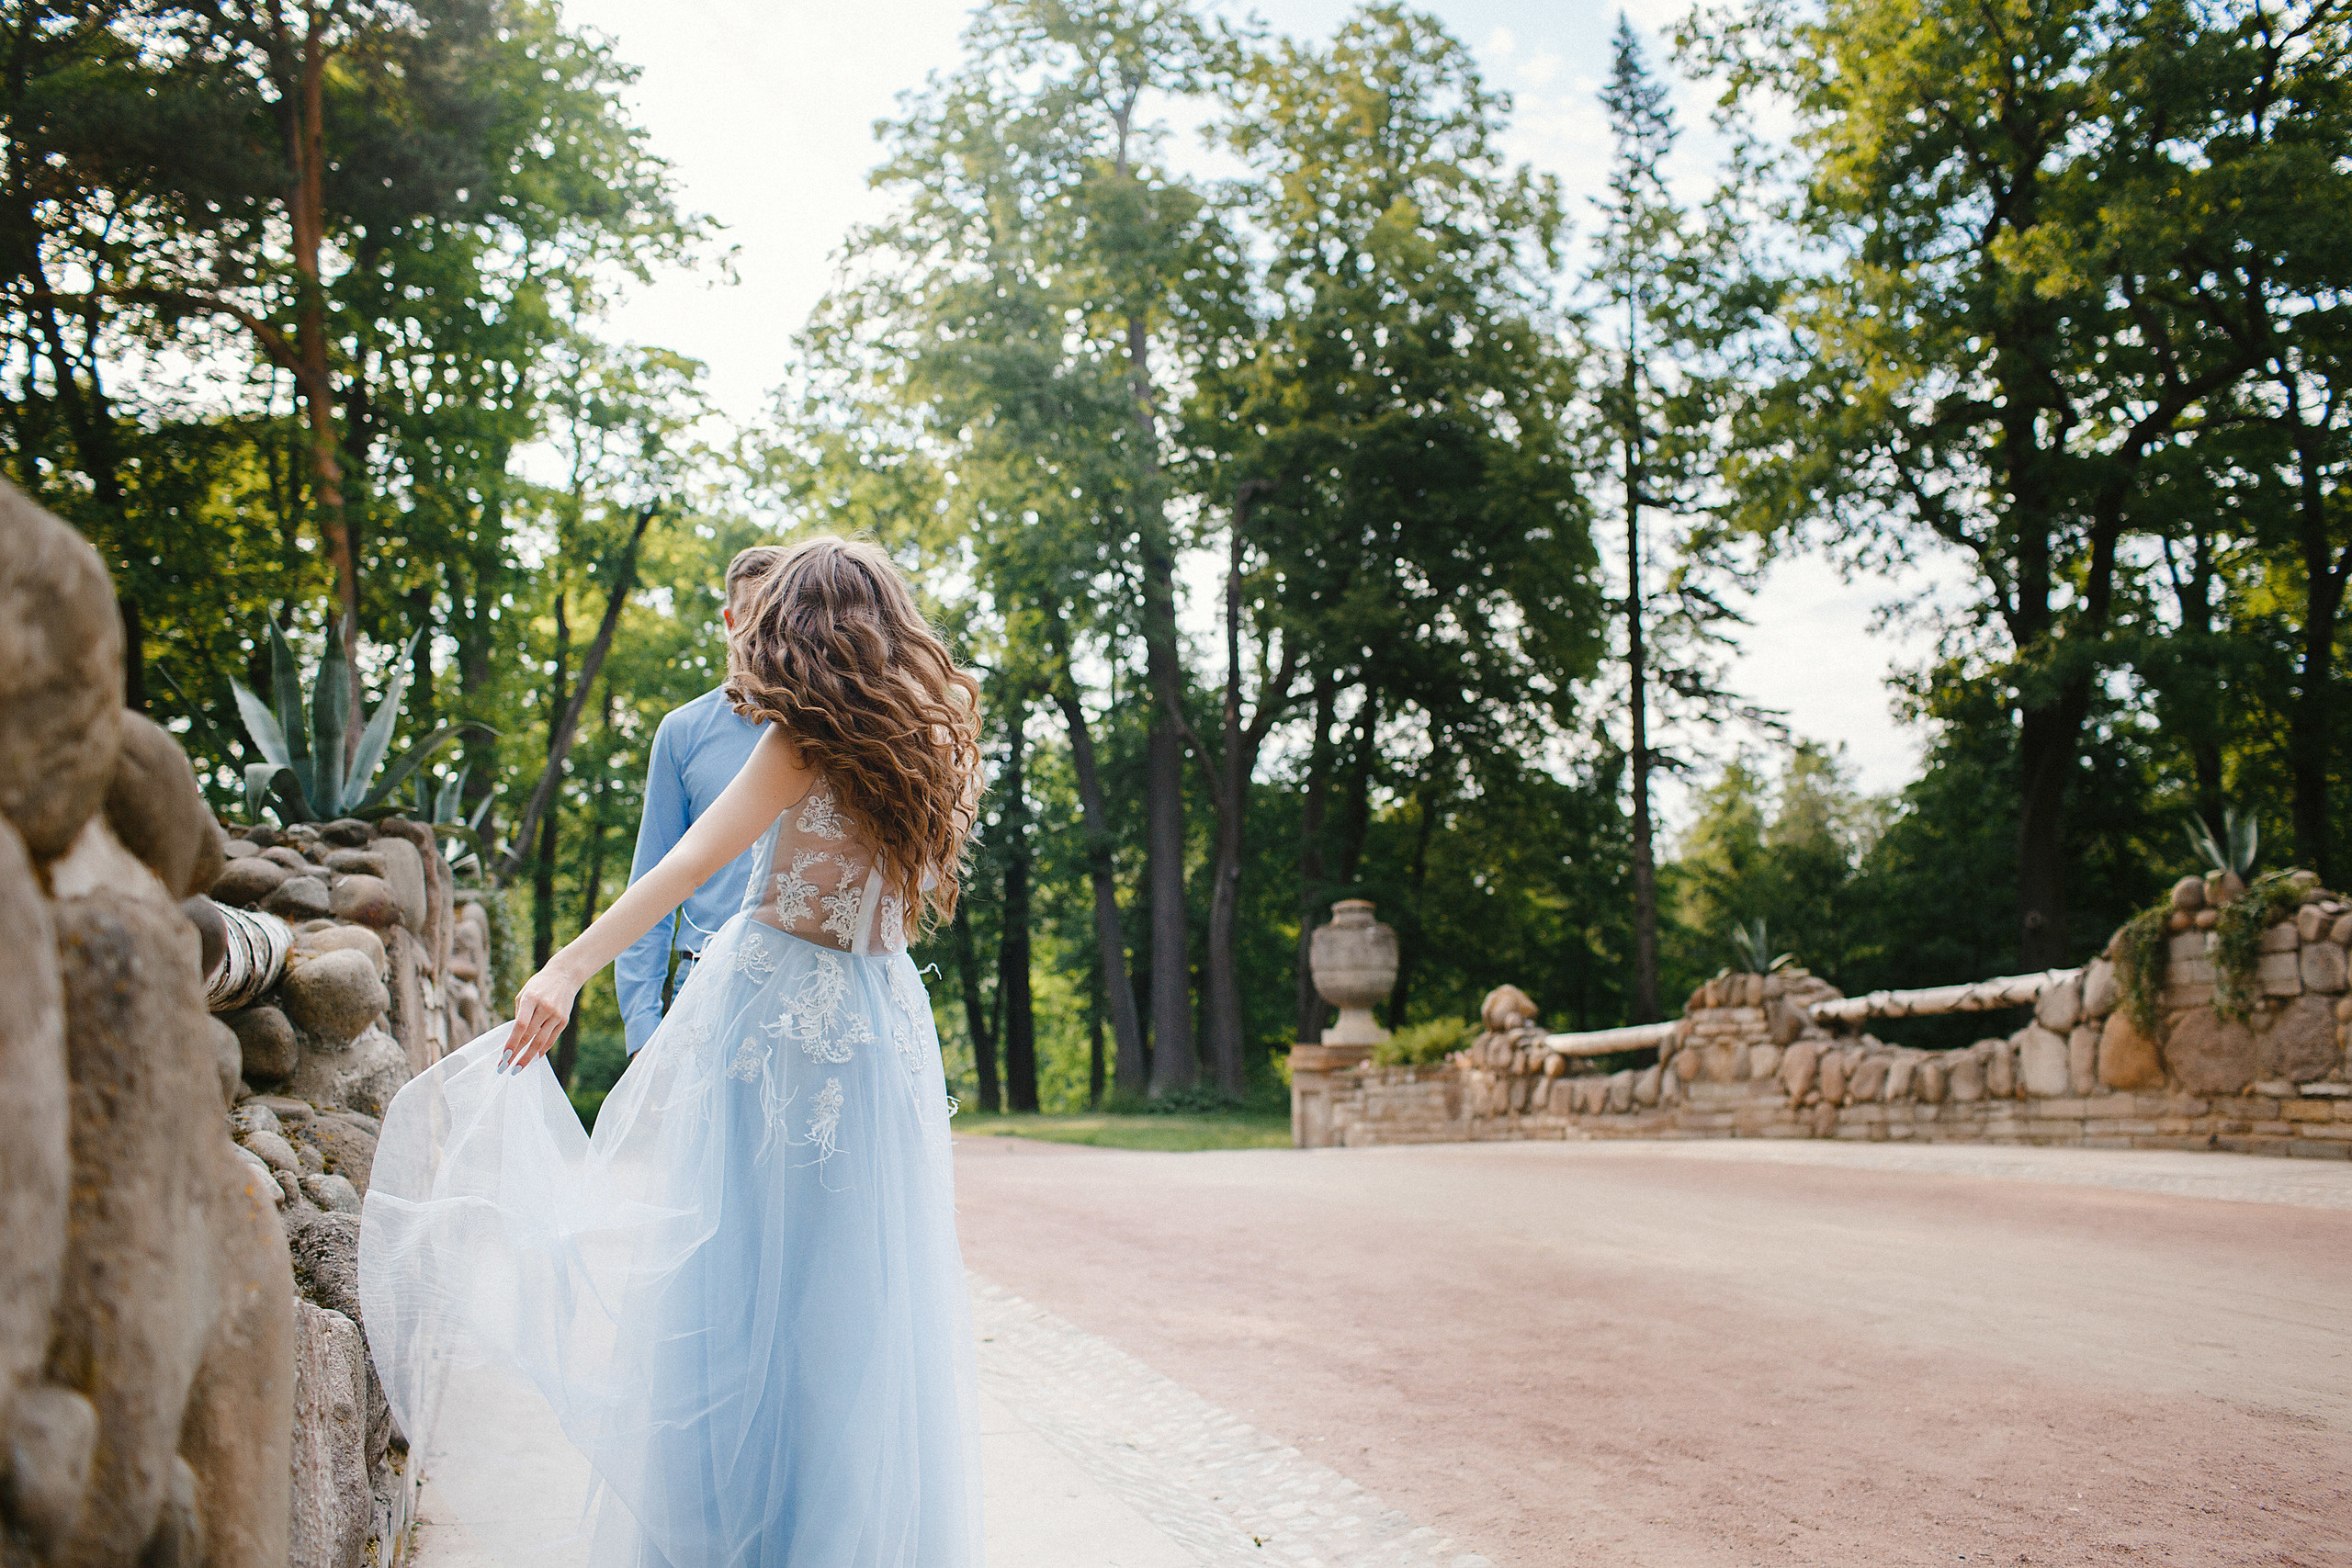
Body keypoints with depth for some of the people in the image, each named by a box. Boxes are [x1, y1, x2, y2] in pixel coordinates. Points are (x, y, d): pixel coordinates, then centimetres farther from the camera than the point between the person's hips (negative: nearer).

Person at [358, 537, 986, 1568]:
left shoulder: (806, 738, -9)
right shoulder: (929, 739, 6)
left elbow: (692, 862, -19)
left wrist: (570, 967, -23)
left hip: (773, 1000, -5)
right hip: (880, 1019, 5)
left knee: (738, 1270, 4)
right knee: (863, 1290, 9)